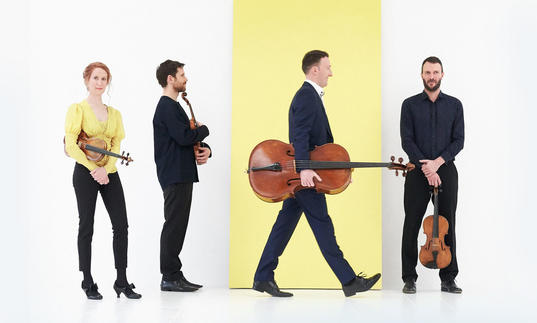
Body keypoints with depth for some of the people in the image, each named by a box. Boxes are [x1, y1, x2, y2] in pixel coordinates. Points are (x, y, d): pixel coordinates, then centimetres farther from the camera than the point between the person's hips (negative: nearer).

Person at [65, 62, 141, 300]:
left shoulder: (114, 114, 13)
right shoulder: (77, 109, -2)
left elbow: (116, 146, 5)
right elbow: (70, 146, -10)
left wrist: (106, 170, -12)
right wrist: (94, 169, -15)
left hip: (110, 173, 5)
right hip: (85, 173, -5)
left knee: (121, 225, -1)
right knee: (86, 227, 0)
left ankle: (122, 281, 7)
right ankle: (88, 283, 9)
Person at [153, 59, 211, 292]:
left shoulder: (174, 106, 22)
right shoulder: (167, 107, -12)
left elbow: (187, 137, 23)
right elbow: (184, 137, -23)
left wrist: (205, 149, 3)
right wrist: (203, 129, -4)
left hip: (182, 175, 10)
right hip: (174, 175, -10)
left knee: (177, 225, 11)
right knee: (174, 225, -8)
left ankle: (174, 275, 15)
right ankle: (169, 277, -4)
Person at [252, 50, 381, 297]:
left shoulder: (311, 96, 20)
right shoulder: (306, 96, -12)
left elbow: (322, 138, 23)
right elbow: (300, 136, -24)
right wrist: (304, 169, -33)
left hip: (300, 174, 10)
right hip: (305, 174, -10)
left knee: (286, 223, 10)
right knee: (322, 224, -5)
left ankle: (263, 278, 13)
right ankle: (349, 281, 1)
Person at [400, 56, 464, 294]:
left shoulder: (454, 105, 8)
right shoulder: (410, 104, 5)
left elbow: (458, 140, 2)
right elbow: (407, 141, -3)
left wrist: (437, 162, -12)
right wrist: (425, 167, -14)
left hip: (446, 170, 1)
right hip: (418, 172, -1)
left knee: (447, 225, 3)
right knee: (412, 225, -1)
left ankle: (448, 278, 11)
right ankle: (409, 278, 7)